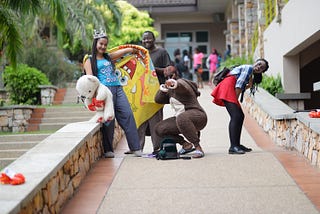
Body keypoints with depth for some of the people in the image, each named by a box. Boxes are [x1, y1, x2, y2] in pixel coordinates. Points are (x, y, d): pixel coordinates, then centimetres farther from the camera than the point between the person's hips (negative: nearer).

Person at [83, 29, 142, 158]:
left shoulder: (109, 57, 22)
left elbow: (128, 50, 27)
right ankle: (108, 150, 4)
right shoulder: (90, 61, 8)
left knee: (127, 114, -5)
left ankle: (135, 147, -4)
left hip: (118, 89, 5)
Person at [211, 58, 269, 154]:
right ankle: (233, 147, -26)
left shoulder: (250, 75, 29)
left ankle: (237, 144, 16)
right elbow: (238, 85, -11)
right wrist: (236, 100, -12)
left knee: (240, 116, 12)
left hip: (230, 90, 11)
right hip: (227, 86, -11)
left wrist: (248, 86, 4)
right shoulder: (248, 68, -1)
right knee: (236, 116, -19)